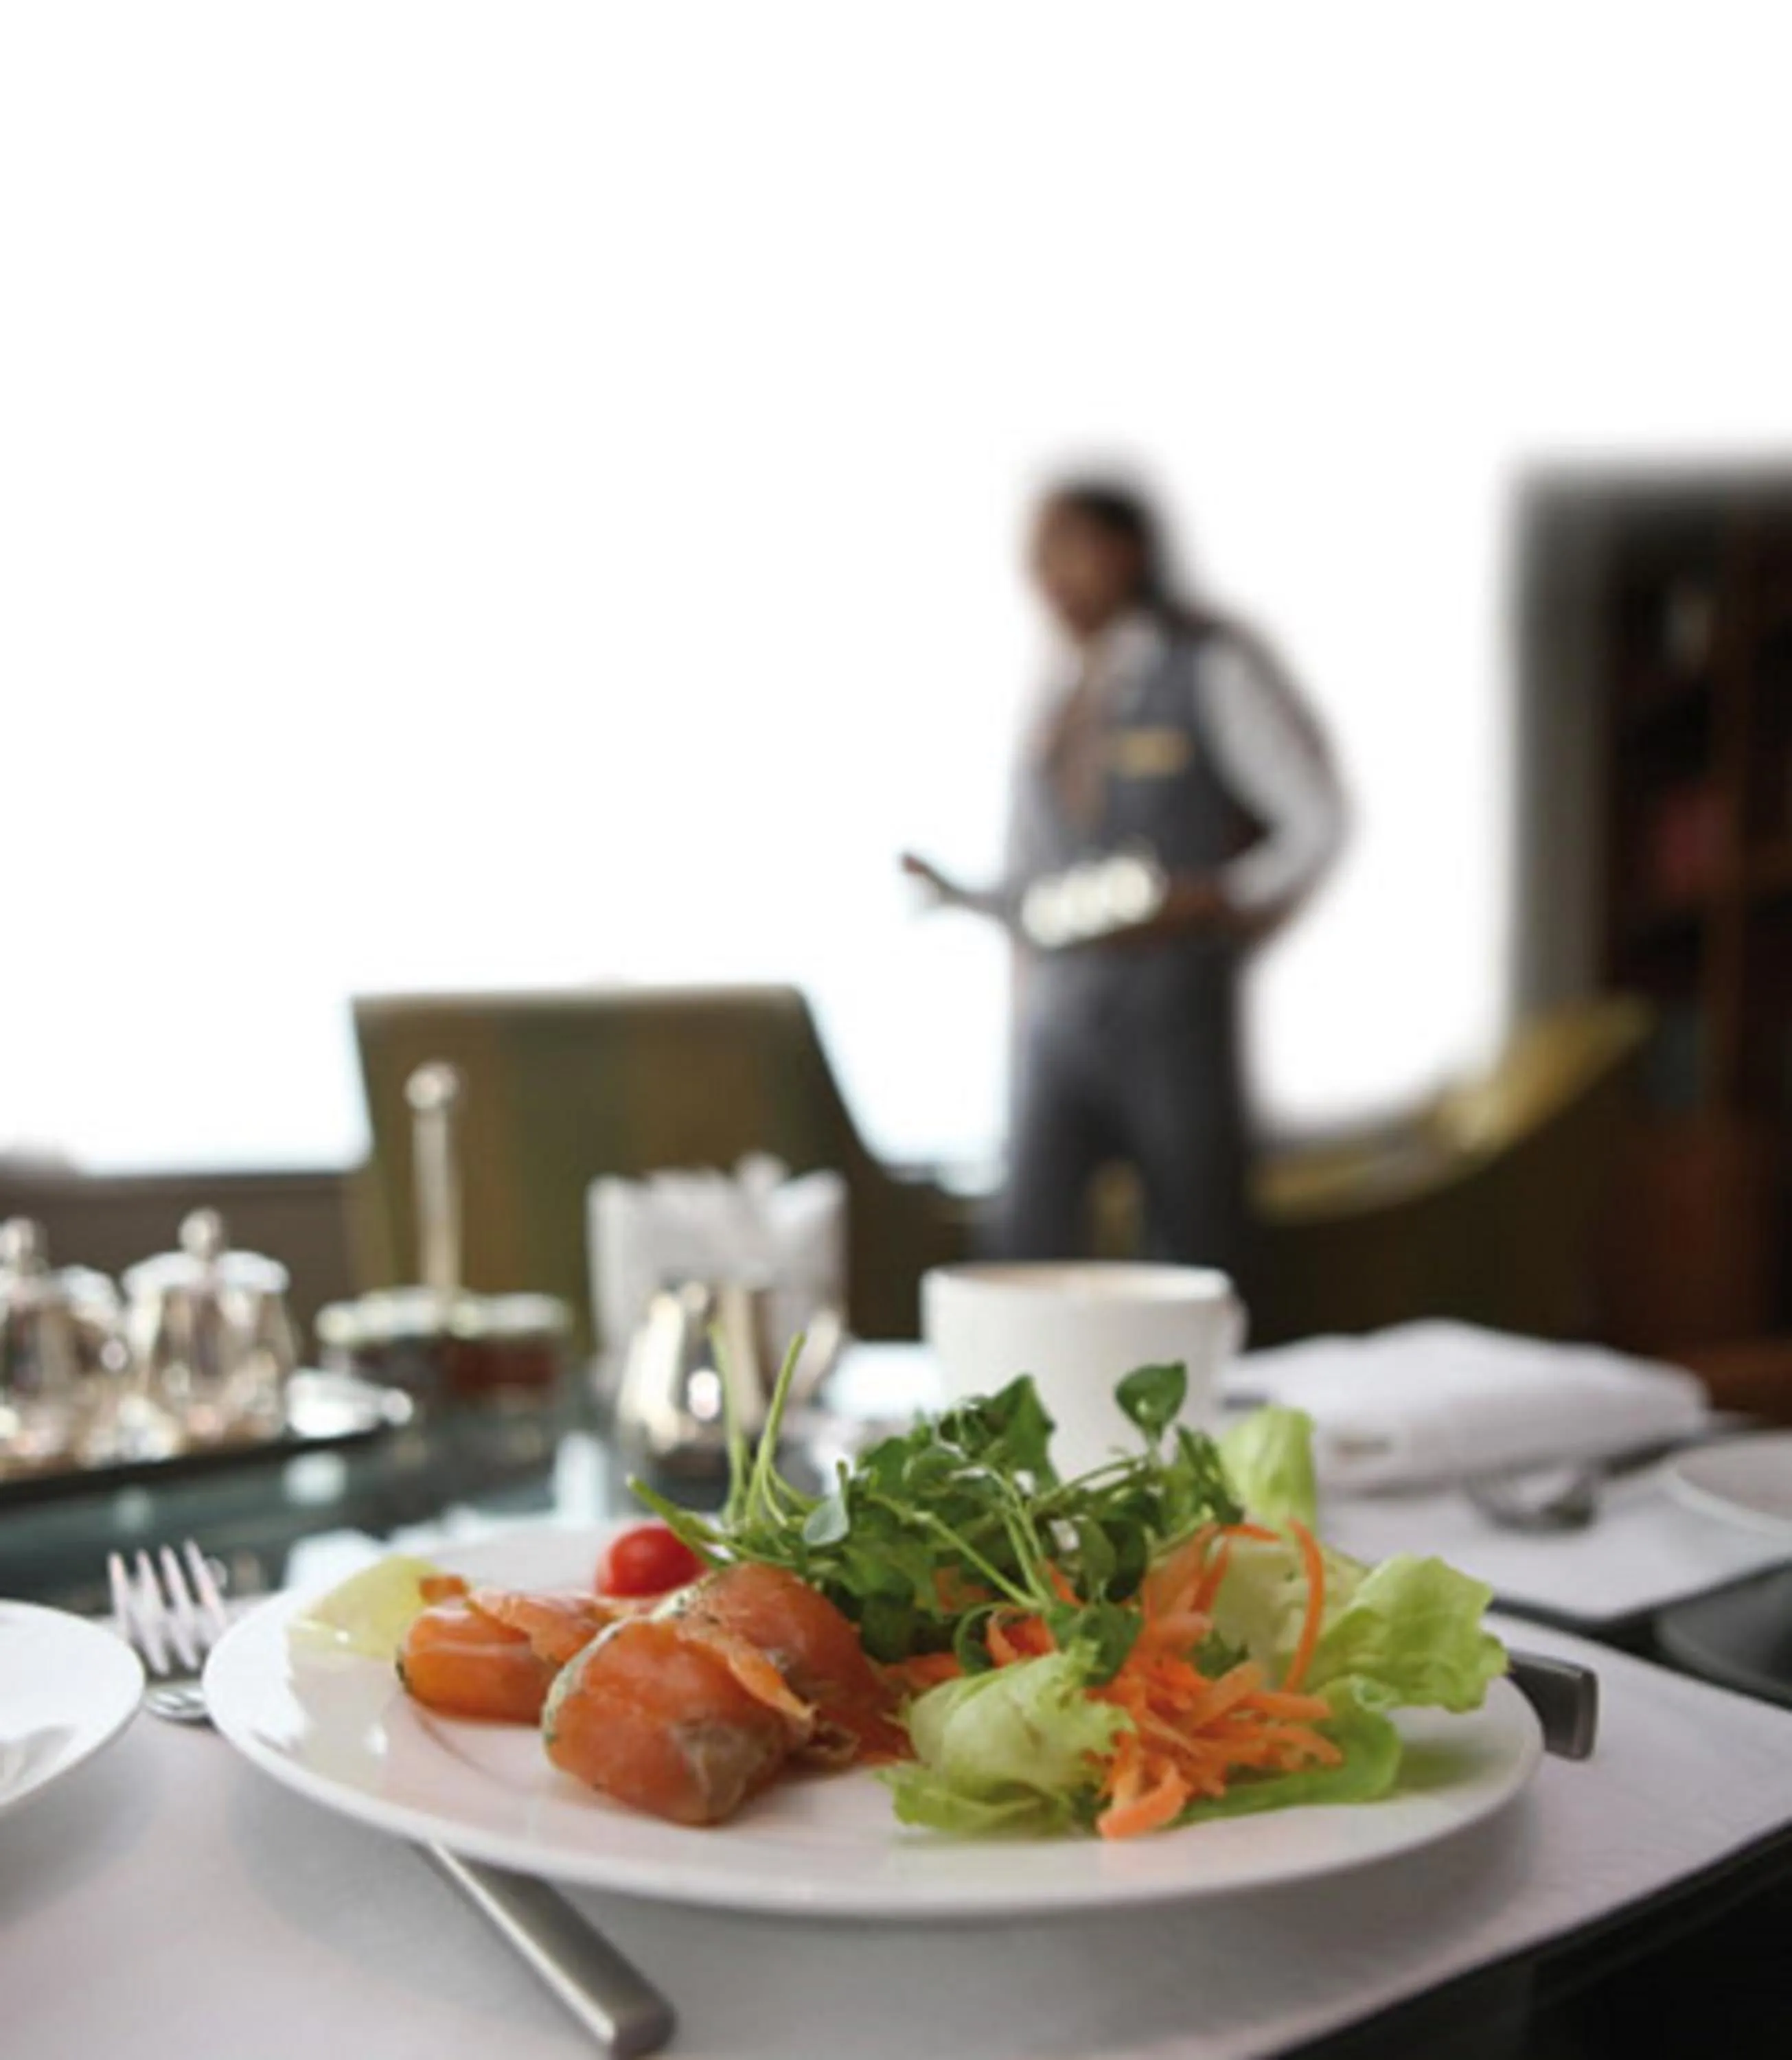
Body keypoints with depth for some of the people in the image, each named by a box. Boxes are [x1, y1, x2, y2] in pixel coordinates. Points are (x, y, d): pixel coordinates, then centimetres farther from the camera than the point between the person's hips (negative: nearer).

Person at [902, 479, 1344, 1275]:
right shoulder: (1058, 698, 15)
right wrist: (957, 892, 1)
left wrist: (1216, 904, -16)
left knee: (1196, 1259, 4)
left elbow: (1319, 820, -4)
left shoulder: (1215, 665, -2)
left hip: (1179, 1008, -4)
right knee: (1028, 1242, -8)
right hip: (1060, 1020, 4)